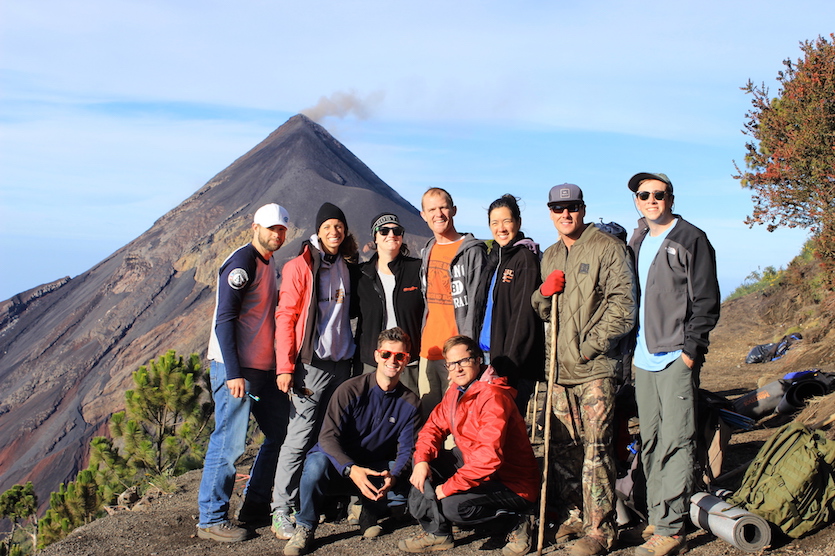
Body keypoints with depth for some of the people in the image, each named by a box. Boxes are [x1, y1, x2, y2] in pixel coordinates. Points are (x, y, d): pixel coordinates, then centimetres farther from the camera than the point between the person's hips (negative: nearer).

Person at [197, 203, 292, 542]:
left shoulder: (269, 262, 15)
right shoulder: (242, 262, -12)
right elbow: (224, 319, -18)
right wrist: (233, 373, -21)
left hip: (264, 367, 10)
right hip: (235, 368, -9)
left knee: (280, 433, 13)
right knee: (230, 442, -6)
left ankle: (256, 505, 25)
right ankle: (211, 520, 7)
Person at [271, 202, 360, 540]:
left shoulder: (348, 269, 13)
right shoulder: (299, 267, -4)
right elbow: (286, 317, -8)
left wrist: (354, 355, 14)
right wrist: (285, 366, -13)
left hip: (342, 363, 6)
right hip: (311, 364, -6)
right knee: (301, 437, -7)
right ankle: (282, 511, 1)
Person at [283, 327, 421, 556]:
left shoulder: (410, 402, -2)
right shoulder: (351, 390, -13)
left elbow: (406, 449, -6)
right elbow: (327, 437, -20)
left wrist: (393, 476, -30)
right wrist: (351, 470, -38)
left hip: (376, 470, 3)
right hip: (339, 467, -3)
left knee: (412, 484, -27)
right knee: (318, 462, -37)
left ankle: (370, 513, 7)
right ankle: (305, 527, -11)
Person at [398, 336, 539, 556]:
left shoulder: (493, 397, -25)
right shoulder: (456, 391, 4)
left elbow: (489, 456, -33)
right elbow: (434, 426, 8)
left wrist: (449, 486, -28)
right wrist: (422, 460, -13)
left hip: (512, 481, -9)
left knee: (450, 506, -28)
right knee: (422, 459, -1)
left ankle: (518, 517, -4)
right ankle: (437, 533, 4)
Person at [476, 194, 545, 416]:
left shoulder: (525, 258, -10)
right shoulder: (494, 257, 14)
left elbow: (524, 317, -16)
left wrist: (507, 366, -20)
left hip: (518, 364, -7)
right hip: (491, 355, 7)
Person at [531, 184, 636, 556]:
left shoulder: (608, 248, -2)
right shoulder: (550, 257, 19)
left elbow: (622, 305, -8)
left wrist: (590, 345, -13)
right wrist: (543, 293, -1)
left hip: (596, 367, -6)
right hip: (560, 370, 6)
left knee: (596, 447, -7)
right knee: (564, 446, 10)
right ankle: (575, 515, 23)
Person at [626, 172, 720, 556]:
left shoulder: (691, 240, -4)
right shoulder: (636, 243, 16)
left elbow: (706, 301, -6)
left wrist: (691, 348, -12)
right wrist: (631, 347, 14)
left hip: (676, 358, -7)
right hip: (643, 359, 7)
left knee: (675, 442, -7)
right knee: (650, 443, 11)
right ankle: (656, 518, 20)